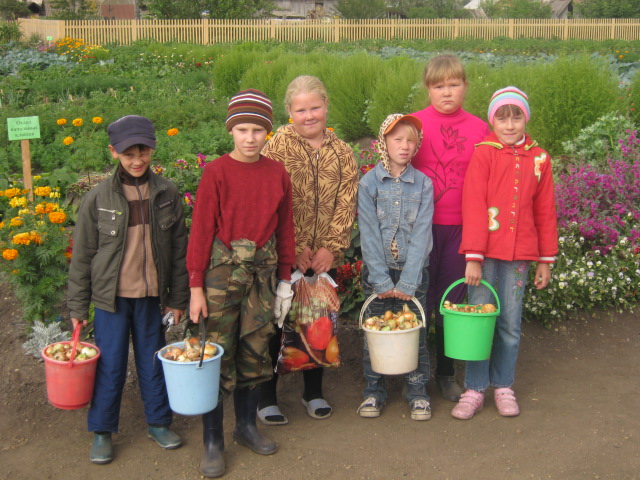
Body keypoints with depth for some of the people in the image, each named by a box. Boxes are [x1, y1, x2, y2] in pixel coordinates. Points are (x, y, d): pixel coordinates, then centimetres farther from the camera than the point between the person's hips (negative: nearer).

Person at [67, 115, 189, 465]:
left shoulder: (167, 194, -2)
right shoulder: (98, 198, -7)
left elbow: (179, 249, 4)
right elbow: (82, 256, -1)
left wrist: (178, 298, 4)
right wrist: (78, 307, 0)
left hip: (152, 296, 2)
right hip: (112, 297, -1)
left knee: (152, 361, 14)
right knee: (110, 365, 6)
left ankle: (158, 422, 31)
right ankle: (101, 431, 23)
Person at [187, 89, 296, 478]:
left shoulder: (277, 173, 1)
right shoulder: (217, 172, -8)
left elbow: (285, 228, 9)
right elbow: (201, 230, -8)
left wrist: (285, 278, 10)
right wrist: (196, 287, -9)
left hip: (262, 271, 4)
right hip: (222, 270, -3)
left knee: (255, 351, 14)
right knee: (218, 353, 2)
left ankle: (247, 426, 32)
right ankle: (213, 442, 13)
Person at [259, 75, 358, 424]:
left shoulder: (341, 152, 6)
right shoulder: (278, 146, -5)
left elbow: (346, 204, 1)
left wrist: (332, 247, -11)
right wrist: (295, 248, -15)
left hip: (324, 256, 3)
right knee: (273, 323, 5)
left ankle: (313, 392, 29)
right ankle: (266, 397, 18)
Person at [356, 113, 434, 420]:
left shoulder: (423, 184, -1)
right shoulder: (369, 183, -3)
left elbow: (421, 234, -7)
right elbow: (369, 235, -7)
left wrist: (407, 282, -13)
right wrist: (382, 281, -13)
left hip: (413, 271, 0)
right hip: (377, 271, 0)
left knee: (415, 331, 5)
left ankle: (417, 391, 21)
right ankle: (374, 391, 23)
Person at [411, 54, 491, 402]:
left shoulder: (479, 129, 2)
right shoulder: (414, 124, -3)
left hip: (461, 228, 2)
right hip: (423, 226, -1)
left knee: (452, 301, 11)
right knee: (420, 298, 7)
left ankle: (446, 371, 26)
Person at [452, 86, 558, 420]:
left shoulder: (539, 159, 6)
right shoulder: (484, 154, -3)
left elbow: (545, 212, 11)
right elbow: (473, 207, -8)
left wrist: (545, 260, 11)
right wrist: (473, 256, -13)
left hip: (518, 254, 3)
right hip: (485, 252, -2)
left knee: (510, 323, 8)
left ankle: (503, 386, 24)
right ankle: (474, 389, 12)